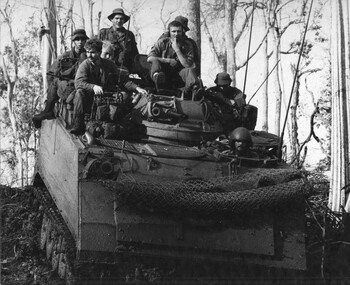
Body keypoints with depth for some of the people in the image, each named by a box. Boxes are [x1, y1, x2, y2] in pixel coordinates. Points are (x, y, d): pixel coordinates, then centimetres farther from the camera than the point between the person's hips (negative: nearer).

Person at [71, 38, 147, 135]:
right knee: (80, 92, -31)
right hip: (90, 100, -1)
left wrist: (136, 88, -11)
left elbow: (123, 80, 5)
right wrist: (93, 87, -37)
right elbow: (78, 83, -19)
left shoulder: (109, 64, 5)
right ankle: (78, 125, -30)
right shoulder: (85, 65, -2)